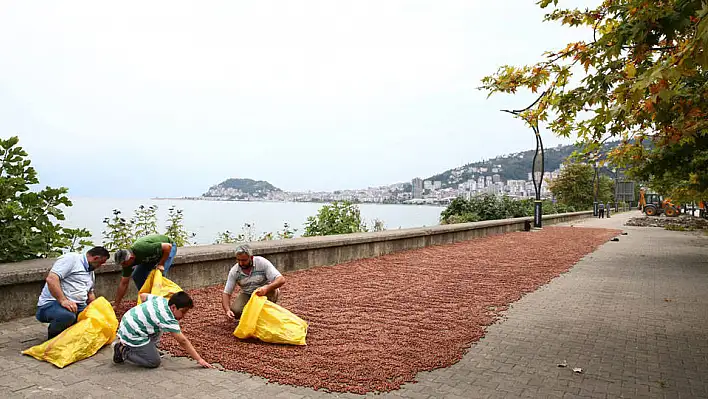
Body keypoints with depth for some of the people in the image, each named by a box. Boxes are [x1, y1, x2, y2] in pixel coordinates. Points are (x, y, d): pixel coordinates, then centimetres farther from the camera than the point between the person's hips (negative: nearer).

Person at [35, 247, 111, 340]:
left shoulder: (91, 273, 22)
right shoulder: (71, 258, -8)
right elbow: (51, 279, -21)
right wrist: (63, 300, -28)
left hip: (78, 307, 8)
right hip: (52, 304, -8)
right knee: (67, 315, -40)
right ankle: (53, 335, -6)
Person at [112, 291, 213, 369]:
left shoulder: (161, 300, -1)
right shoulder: (168, 319, -23)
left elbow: (143, 295, 16)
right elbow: (183, 341, -21)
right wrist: (199, 359, -17)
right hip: (132, 335, -9)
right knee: (154, 362, -5)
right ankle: (124, 351, 1)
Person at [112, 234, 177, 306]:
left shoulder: (143, 249, -40)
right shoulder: (127, 260, -17)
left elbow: (168, 246, -33)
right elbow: (124, 283, -9)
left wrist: (161, 264, -29)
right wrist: (115, 304, -8)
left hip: (168, 248, -7)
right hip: (153, 255, 7)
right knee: (136, 276, -4)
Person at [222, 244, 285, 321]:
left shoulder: (262, 262, -23)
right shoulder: (234, 271, -14)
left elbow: (281, 280, -30)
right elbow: (226, 293, -12)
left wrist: (267, 288, -49)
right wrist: (227, 310, -31)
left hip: (265, 293, -2)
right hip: (247, 294, 2)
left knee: (272, 291, -35)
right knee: (235, 311, -25)